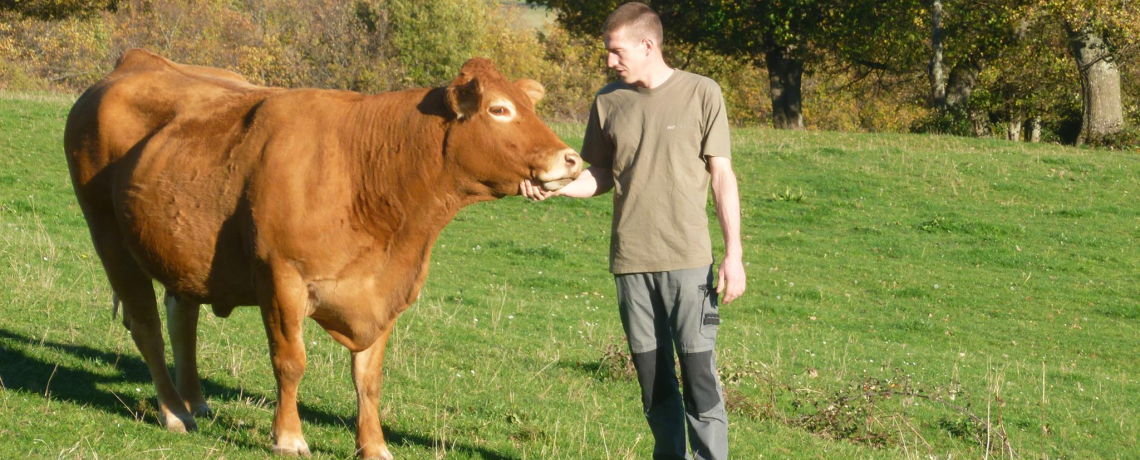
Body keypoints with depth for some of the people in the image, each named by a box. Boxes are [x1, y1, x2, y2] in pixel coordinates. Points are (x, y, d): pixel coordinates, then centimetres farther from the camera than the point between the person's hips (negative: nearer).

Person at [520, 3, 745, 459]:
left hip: (687, 260, -4)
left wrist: (734, 254, -4)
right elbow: (600, 177, 14)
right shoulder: (609, 102, 8)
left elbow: (722, 175, -1)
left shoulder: (701, 94, -3)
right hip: (630, 262, 4)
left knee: (698, 373, -7)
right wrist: (553, 185, -5)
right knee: (652, 377, 8)